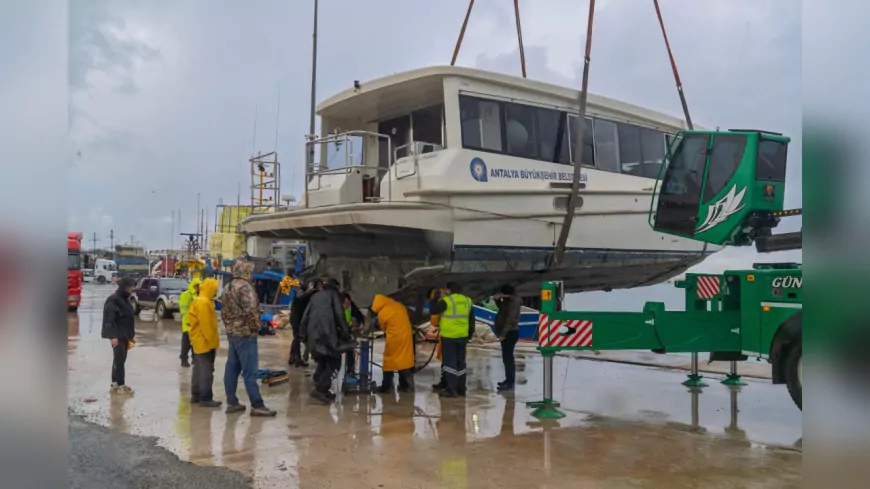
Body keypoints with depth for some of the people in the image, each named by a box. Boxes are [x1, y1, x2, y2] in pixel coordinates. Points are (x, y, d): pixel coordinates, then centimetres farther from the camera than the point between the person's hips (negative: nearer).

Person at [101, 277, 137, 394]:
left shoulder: (125, 299, 14)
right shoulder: (113, 300, -15)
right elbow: (110, 319, -21)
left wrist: (130, 335, 19)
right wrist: (113, 336, -25)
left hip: (124, 335, 9)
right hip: (117, 336, -9)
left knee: (120, 359, 12)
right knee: (119, 360, -6)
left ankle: (114, 384, 19)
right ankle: (121, 385, -2)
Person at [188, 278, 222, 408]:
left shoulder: (198, 301, 14)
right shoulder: (204, 302, -19)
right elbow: (206, 324, -24)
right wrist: (211, 340, -18)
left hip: (199, 340, 11)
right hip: (205, 341, -11)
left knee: (199, 369, 15)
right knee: (207, 370, -7)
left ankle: (196, 395, 22)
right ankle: (206, 398, -6)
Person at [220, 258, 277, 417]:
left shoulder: (227, 288, 15)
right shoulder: (244, 286, -15)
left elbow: (224, 311, 19)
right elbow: (251, 310, -26)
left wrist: (229, 326, 20)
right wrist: (256, 327, -13)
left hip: (232, 333, 9)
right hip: (245, 333, -9)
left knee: (231, 369, 11)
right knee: (249, 371, -8)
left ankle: (231, 402, 16)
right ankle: (257, 405, -5)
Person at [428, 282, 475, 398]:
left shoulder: (446, 300, -13)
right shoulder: (468, 301, 8)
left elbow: (433, 310, -7)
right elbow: (471, 319, 14)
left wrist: (434, 299, 7)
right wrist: (470, 333, 23)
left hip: (449, 336, -6)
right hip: (462, 336, 6)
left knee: (449, 362, -2)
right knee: (460, 362, 13)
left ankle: (451, 390, -4)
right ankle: (461, 388, 19)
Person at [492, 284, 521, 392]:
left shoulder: (514, 302, -19)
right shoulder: (509, 300, 12)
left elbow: (510, 320, -23)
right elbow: (501, 308, 26)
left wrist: (503, 333, -23)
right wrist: (497, 299, 6)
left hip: (510, 333, -11)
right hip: (507, 333, 11)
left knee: (508, 357, -10)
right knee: (507, 357, 16)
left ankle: (510, 384, -9)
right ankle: (509, 380, 26)